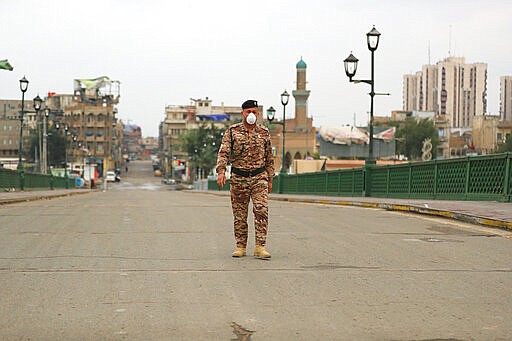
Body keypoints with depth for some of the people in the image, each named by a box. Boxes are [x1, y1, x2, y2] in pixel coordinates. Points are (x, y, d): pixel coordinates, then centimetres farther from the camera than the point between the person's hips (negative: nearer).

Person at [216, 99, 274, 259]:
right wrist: (221, 171, -24)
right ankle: (241, 246, 15)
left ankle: (260, 247, -12)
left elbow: (269, 158, 14)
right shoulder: (232, 131, 1)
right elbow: (223, 152, -8)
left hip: (259, 177, 0)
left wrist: (270, 180, 13)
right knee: (239, 214, 4)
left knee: (261, 210, -13)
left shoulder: (264, 133, 8)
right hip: (238, 178, 0)